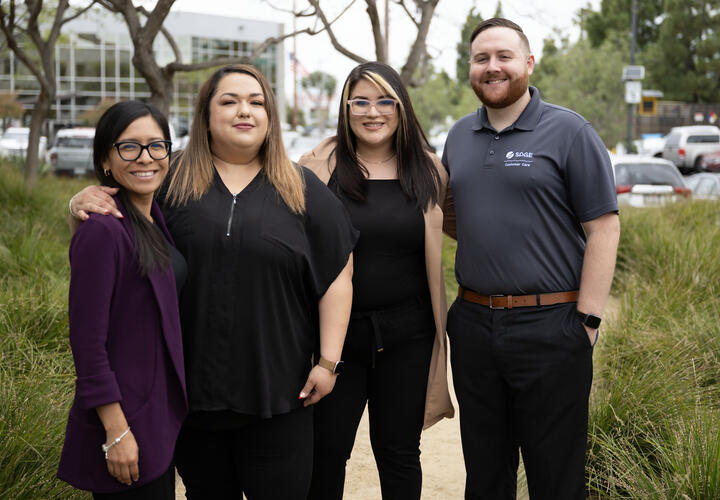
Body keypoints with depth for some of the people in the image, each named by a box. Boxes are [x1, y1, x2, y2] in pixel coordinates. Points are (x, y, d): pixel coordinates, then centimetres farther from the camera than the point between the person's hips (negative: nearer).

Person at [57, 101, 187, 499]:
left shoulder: (154, 219, 8)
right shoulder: (102, 231, -19)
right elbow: (87, 340, -21)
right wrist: (117, 432, -21)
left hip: (160, 414, 9)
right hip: (126, 419, -9)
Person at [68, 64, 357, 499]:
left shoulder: (303, 189, 3)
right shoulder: (172, 184, 4)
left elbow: (337, 275, 2)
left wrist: (328, 361, -3)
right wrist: (84, 202, -12)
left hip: (278, 393, -1)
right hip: (194, 390, 1)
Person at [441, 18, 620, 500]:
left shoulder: (568, 131, -5)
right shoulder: (460, 136, 12)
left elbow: (604, 227, -9)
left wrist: (588, 317, -14)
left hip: (549, 327, -5)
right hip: (473, 324, 5)